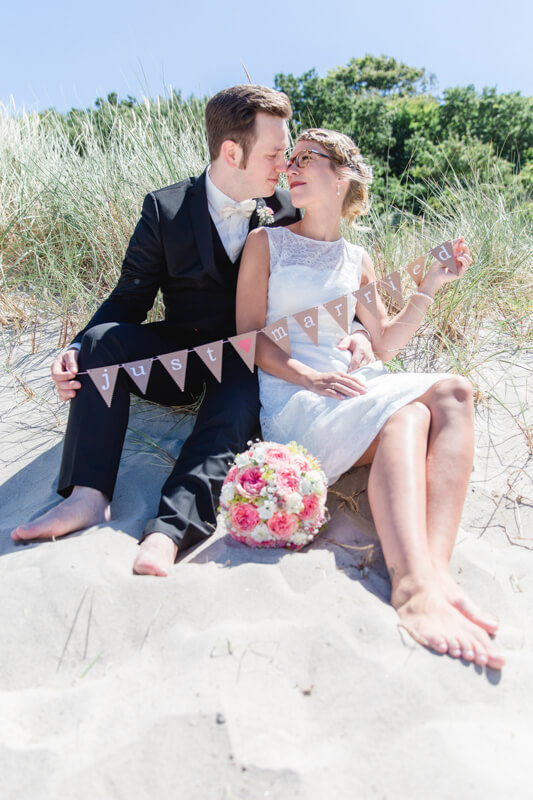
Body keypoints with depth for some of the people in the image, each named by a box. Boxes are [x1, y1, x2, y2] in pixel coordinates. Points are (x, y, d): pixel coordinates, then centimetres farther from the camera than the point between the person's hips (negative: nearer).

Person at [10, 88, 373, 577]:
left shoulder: (288, 212, 1)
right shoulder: (165, 209, -3)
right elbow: (130, 299, -4)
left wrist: (353, 332, -15)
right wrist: (78, 352, -21)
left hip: (252, 360, 0)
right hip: (180, 353, 1)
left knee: (237, 405, -33)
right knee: (102, 339, -24)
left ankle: (169, 529, -45)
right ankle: (89, 495, -30)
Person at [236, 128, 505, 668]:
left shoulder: (356, 259, 22)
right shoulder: (267, 242, 11)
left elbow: (384, 344, 21)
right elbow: (249, 337, 0)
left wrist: (430, 287, 9)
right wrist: (308, 376, -17)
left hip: (348, 386, 5)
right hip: (289, 397, -4)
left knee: (453, 392, -25)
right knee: (407, 412, -33)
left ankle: (434, 567, -43)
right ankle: (413, 585, -52)